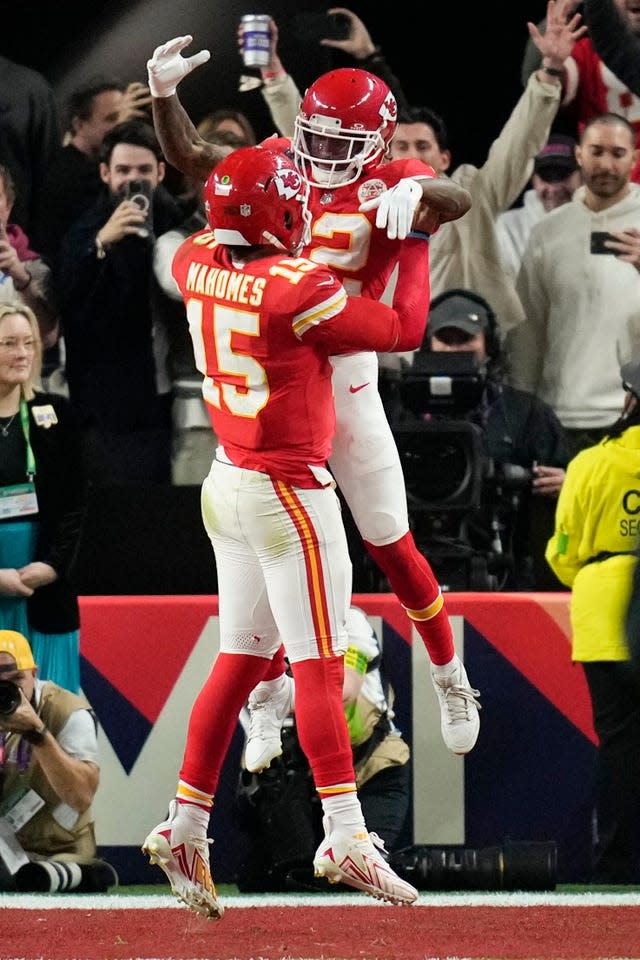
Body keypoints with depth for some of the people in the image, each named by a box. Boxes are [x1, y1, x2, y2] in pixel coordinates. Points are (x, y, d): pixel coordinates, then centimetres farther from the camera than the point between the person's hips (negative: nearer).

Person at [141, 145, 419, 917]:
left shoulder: (197, 266, 0)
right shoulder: (295, 288, -21)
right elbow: (395, 330, -10)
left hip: (228, 483, 8)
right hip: (288, 493, -8)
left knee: (239, 659, 14)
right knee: (318, 663, -7)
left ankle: (184, 827, 15)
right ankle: (344, 836, -11)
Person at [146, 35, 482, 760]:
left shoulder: (385, 185, -9)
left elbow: (456, 201, -30)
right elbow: (188, 156, 2)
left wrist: (413, 190, -52)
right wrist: (164, 93, -15)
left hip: (346, 383, -3)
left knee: (392, 547, 4)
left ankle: (451, 680, 25)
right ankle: (269, 696, 23)